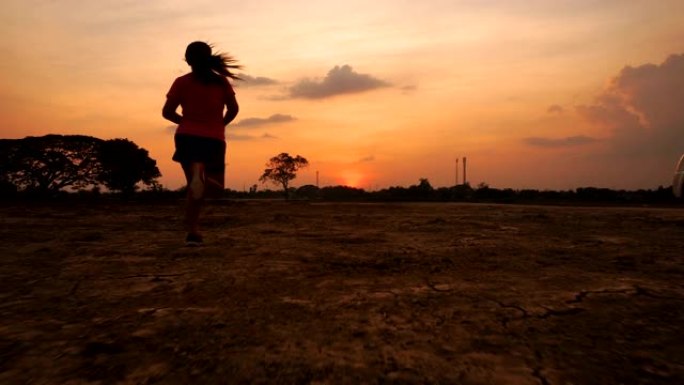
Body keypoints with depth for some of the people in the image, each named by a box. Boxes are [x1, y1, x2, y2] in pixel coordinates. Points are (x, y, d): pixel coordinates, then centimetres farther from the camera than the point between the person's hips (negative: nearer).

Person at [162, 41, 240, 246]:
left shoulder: (182, 82, 3)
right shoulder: (221, 81, 5)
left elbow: (167, 112, 1)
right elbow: (233, 109, 4)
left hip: (188, 138, 0)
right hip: (214, 140, 0)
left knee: (193, 185, 5)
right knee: (215, 185, 15)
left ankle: (193, 233, -9)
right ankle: (201, 180, -21)